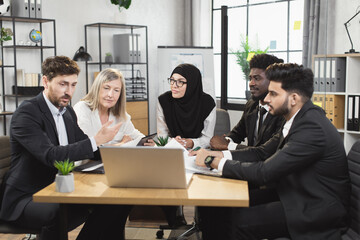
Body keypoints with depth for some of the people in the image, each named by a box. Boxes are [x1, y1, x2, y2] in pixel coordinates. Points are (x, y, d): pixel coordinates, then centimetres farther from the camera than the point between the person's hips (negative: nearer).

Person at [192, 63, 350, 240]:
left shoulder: (312, 128, -27)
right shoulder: (298, 119, 4)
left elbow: (264, 172, -27)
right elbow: (263, 153, 9)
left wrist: (215, 162, -17)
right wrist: (219, 155, -4)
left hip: (318, 211, -9)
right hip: (294, 192, 9)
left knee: (241, 221, -21)